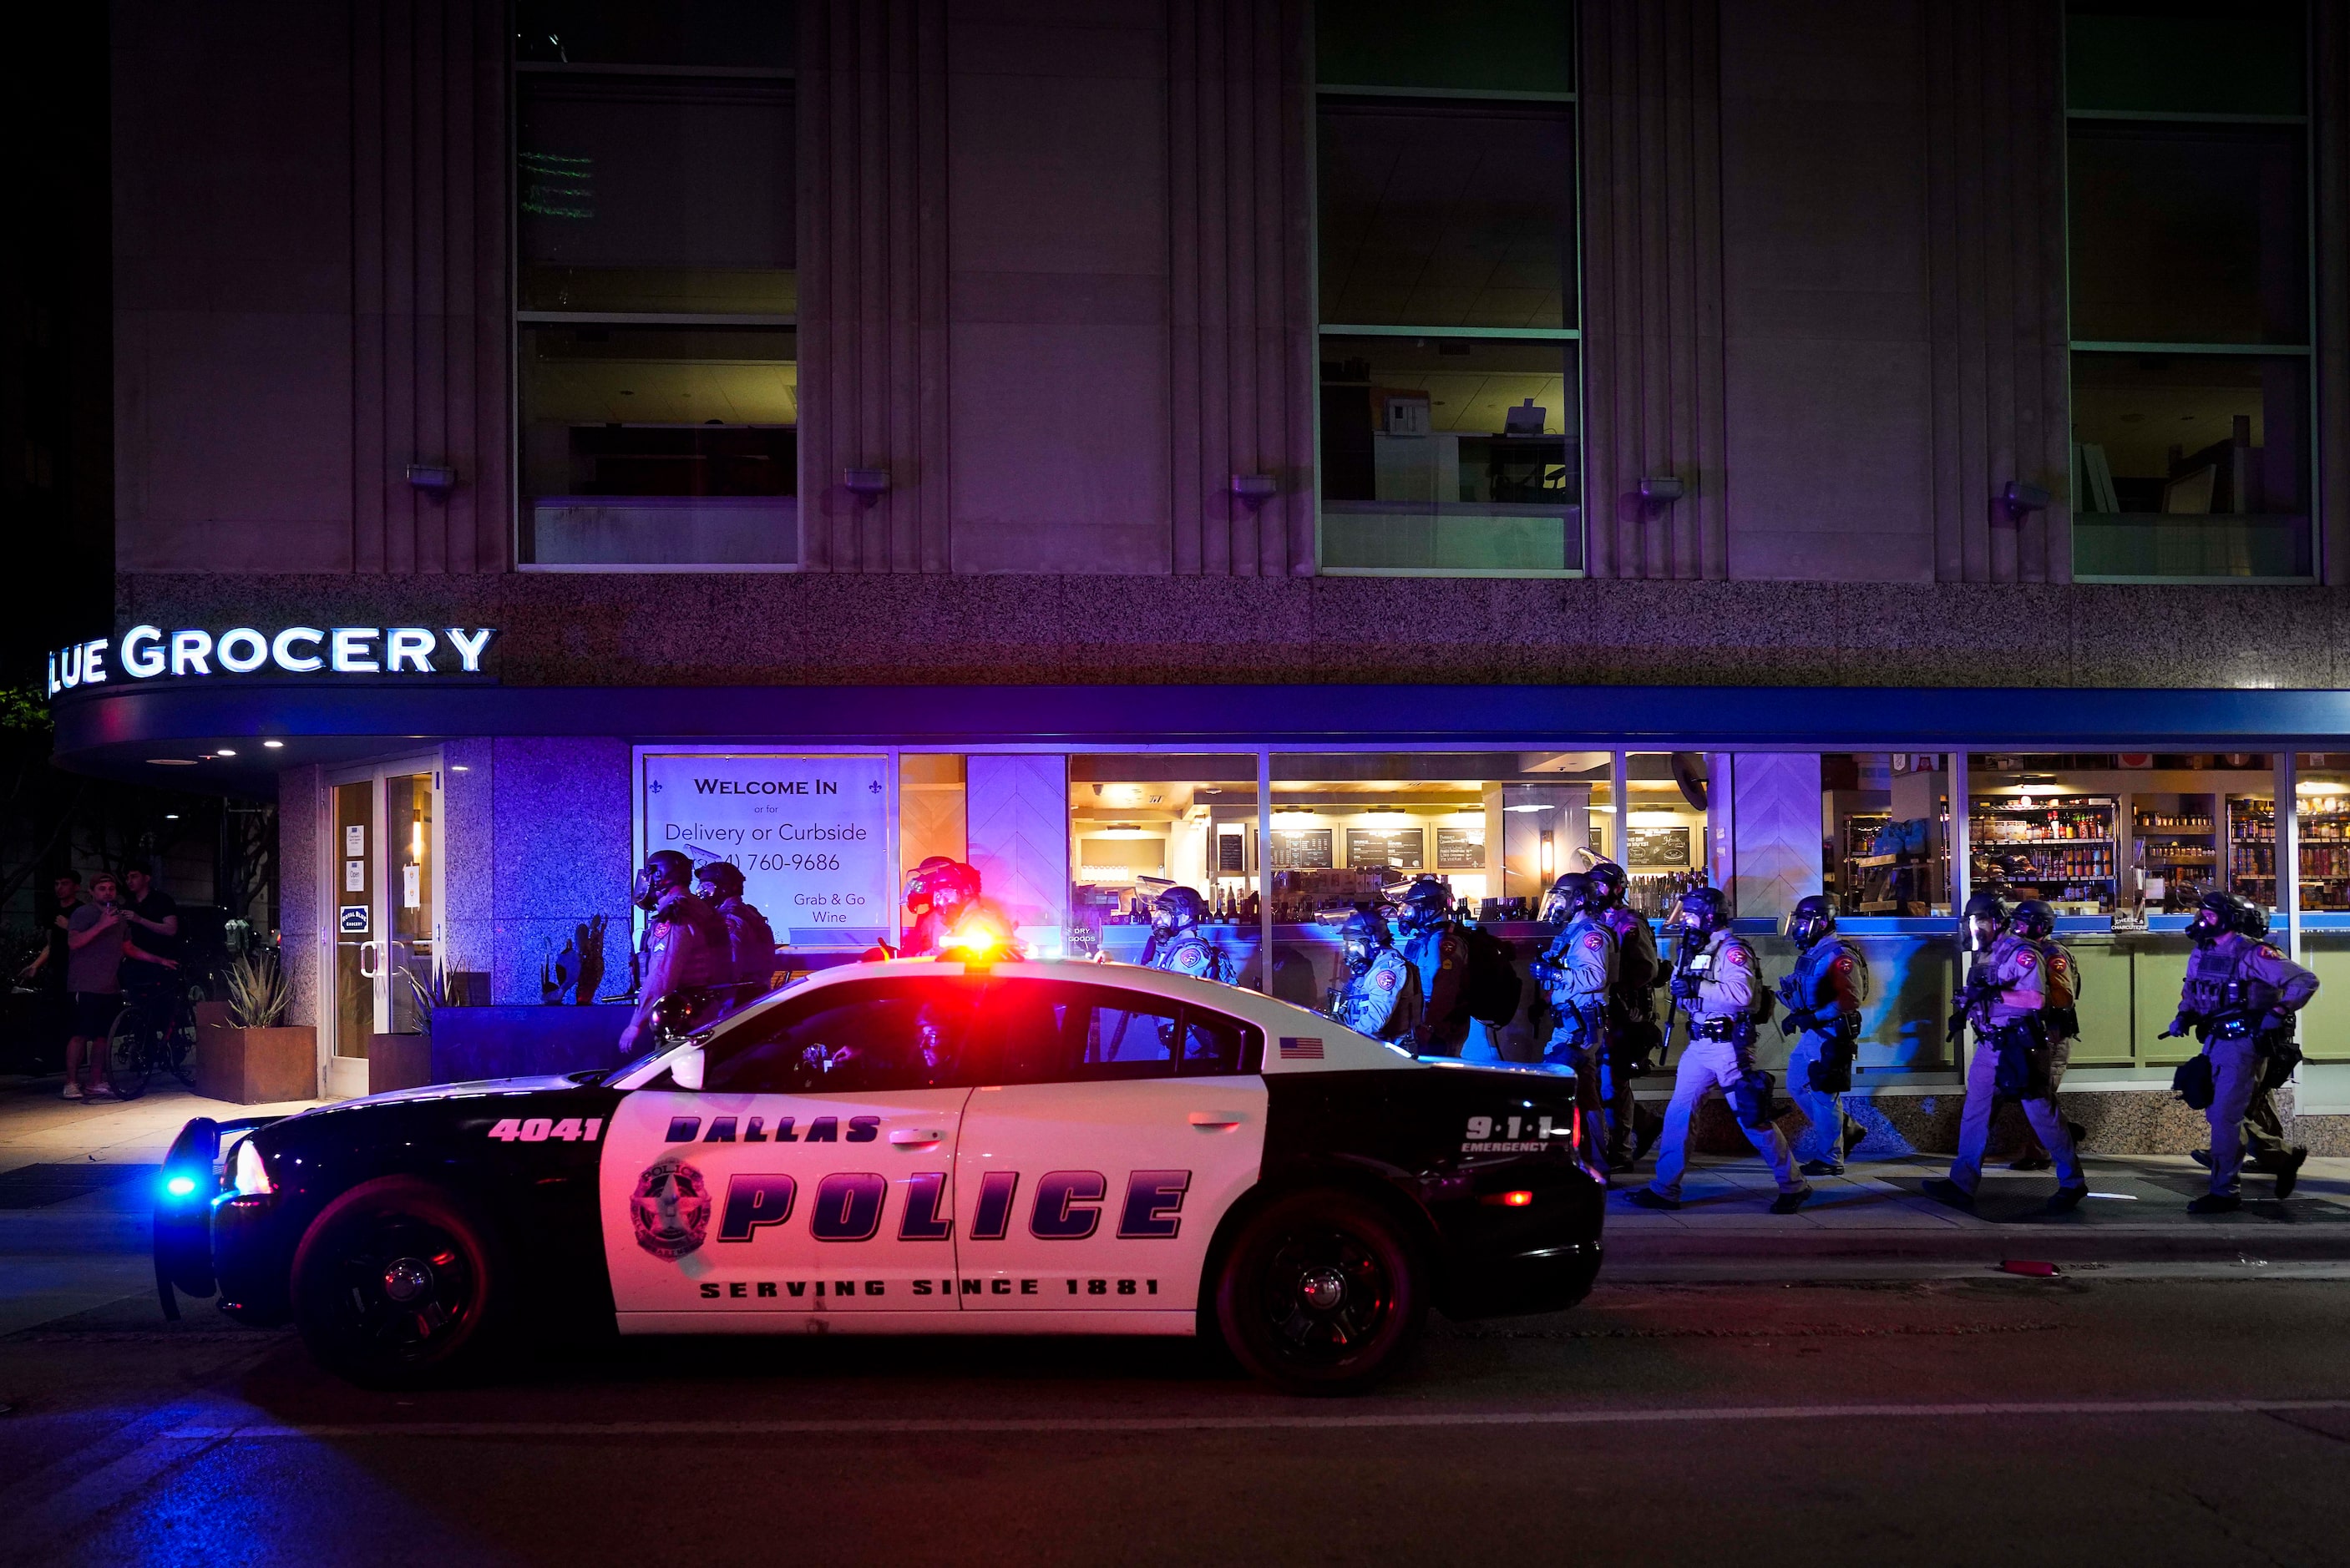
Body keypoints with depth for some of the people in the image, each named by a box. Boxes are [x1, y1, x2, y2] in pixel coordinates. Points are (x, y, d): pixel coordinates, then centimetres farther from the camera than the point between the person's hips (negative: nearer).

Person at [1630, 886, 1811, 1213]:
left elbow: (1742, 993, -29)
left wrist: (1697, 987, -27)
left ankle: (1793, 1186, 12)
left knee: (1753, 1118, -2)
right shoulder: (1696, 951, 15)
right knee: (1678, 1113, 4)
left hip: (1729, 1047, -8)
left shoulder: (1732, 950, -13)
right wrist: (1679, 985, 3)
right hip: (1699, 1046, 9)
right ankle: (1665, 1189, 9)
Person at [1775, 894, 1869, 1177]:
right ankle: (1847, 1130, 24)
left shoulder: (1839, 956, -17)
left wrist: (1814, 1017, -27)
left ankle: (1830, 1159, 8)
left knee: (1824, 1097, -3)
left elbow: (1851, 999, -24)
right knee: (1796, 1086, 15)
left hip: (1831, 1036, -10)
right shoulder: (1811, 954, 12)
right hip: (1811, 1034, 10)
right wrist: (1794, 1016, 6)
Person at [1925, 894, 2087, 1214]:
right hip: (1989, 1044, 8)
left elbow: (2036, 998, -22)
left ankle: (2072, 1184, 12)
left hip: (2020, 1046, -8)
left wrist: (1994, 994, -30)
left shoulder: (2022, 952, -12)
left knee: (2043, 1114, -1)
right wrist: (1963, 1012, 6)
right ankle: (1962, 1183, 1)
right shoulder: (1985, 955, 14)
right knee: (1974, 1111, 2)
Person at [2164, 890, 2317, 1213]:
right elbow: (2191, 990, 24)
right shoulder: (2200, 954, 8)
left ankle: (2225, 1192, 2)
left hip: (2244, 1043, -9)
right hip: (2215, 1041, 9)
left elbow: (2305, 980, -16)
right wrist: (2184, 1015, 7)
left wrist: (2278, 1012, -24)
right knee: (2215, 1113, 15)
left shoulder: (2252, 954, -15)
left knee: (2224, 1117, -8)